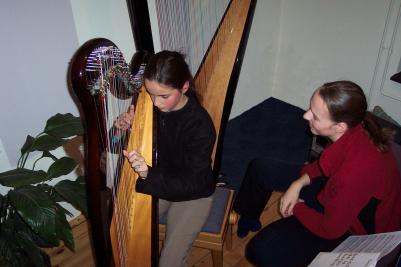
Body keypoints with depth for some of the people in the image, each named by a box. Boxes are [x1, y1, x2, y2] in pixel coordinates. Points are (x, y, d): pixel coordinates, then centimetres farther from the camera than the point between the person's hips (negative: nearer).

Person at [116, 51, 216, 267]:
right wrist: (125, 129, -23)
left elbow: (191, 184, -29)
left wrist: (149, 174, -44)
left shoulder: (201, 125, -28)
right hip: (155, 186, 4)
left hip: (191, 196, -4)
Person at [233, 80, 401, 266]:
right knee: (259, 168, 7)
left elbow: (330, 230, -25)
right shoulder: (353, 125, -20)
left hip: (351, 225, -7)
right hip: (333, 188, 7)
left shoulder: (355, 173, -42)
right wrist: (299, 182, -9)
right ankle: (246, 218, 33)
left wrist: (297, 208, -9)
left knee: (261, 250, -22)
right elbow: (328, 163, 4)